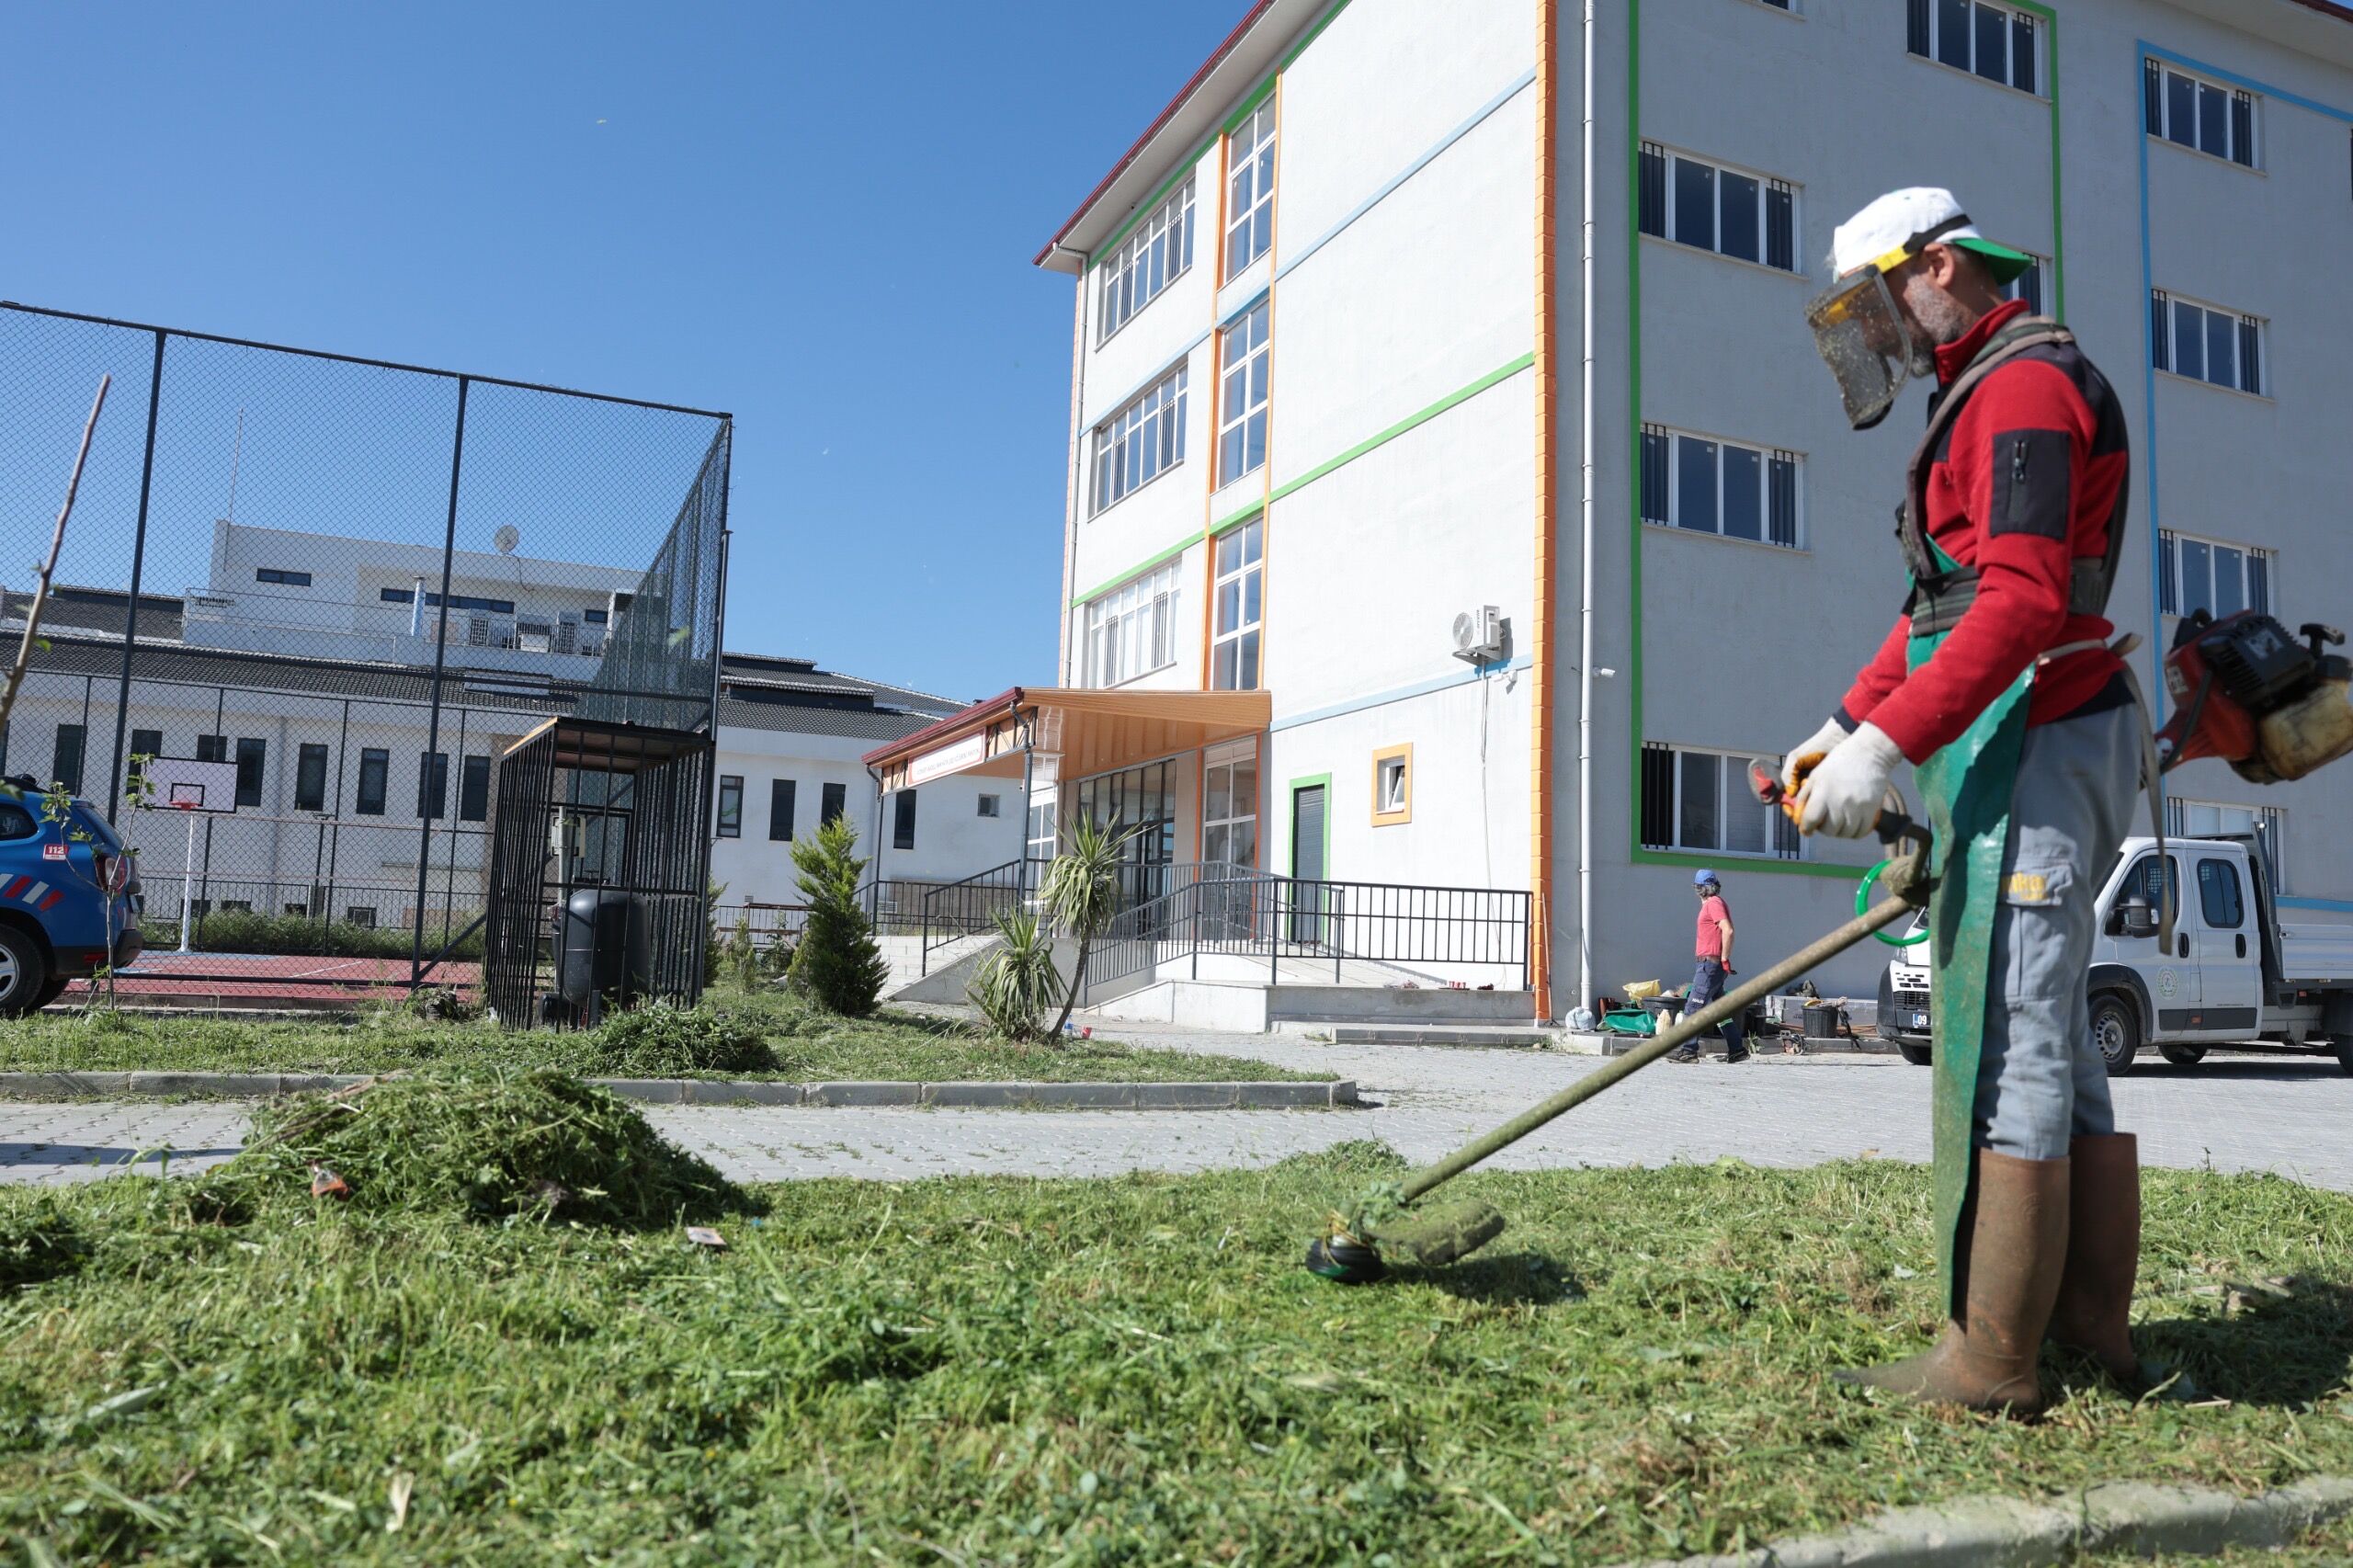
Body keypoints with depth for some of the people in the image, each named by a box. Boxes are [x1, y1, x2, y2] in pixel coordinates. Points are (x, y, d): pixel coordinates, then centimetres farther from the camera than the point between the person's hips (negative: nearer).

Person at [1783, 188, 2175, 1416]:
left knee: (2004, 1048, -10)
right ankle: (2096, 1330, 18)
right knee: (2053, 1047, 11)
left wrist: (1891, 745, -27)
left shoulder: (2024, 382, -8)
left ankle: (1990, 1362, -4)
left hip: (2032, 747, -11)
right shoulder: (1985, 395, 25)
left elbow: (2023, 599, -22)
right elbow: (1944, 604, 25)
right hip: (2022, 751, 11)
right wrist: (1848, 725, 17)